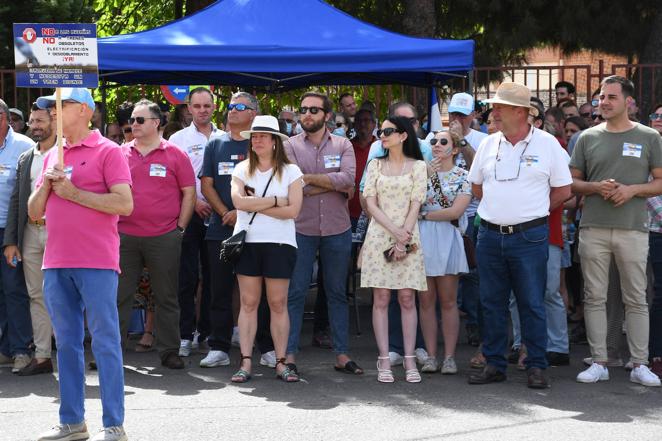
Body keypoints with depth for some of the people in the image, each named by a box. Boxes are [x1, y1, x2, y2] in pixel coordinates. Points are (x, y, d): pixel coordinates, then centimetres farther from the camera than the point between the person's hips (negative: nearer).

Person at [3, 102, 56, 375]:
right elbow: (16, 200, 13)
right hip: (30, 233, 6)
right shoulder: (25, 159, 15)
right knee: (36, 296, 7)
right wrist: (10, 241, 6)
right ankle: (42, 356, 12)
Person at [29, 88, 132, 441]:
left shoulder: (108, 151, -2)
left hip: (96, 264, -6)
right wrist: (47, 183, -2)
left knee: (105, 342, -4)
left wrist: (72, 191, -11)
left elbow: (125, 204, -12)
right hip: (56, 264, 7)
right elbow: (34, 212, 17)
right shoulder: (52, 156, 18)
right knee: (67, 343, 10)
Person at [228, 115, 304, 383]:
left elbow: (293, 210, -8)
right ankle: (245, 363, 2)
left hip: (280, 243, -1)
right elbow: (239, 201, -10)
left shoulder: (290, 171, 4)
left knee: (278, 303, 1)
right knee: (248, 303, 1)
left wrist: (255, 205, -8)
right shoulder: (242, 169, 8)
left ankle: (281, 363, 5)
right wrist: (275, 201, -9)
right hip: (247, 242, 1)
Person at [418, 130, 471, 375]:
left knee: (448, 301, 1)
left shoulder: (463, 176, 3)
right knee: (426, 299, 3)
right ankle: (431, 355, 7)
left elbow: (456, 211, -9)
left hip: (447, 239, -2)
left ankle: (449, 357, 4)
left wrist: (424, 215, -6)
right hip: (422, 238, 2)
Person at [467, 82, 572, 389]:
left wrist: (531, 211, 2)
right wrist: (500, 208, 10)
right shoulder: (489, 144, 7)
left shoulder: (547, 144, -3)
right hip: (490, 235, 4)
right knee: (492, 303, 8)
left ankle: (536, 367, 9)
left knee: (532, 304, 0)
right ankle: (494, 365, 17)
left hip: (529, 236, -4)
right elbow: (476, 185, 18)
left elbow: (563, 190, 2)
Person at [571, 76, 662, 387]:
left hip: (633, 229, -1)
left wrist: (632, 189, -11)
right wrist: (596, 187, -9)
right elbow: (571, 181, 11)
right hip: (593, 229, 2)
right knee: (594, 297, 4)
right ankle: (598, 363, 11)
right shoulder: (588, 138, 9)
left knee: (636, 299, 2)